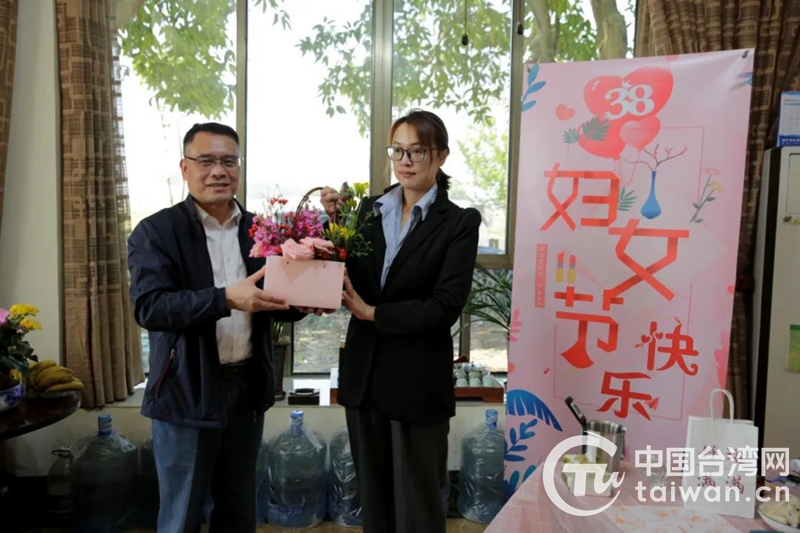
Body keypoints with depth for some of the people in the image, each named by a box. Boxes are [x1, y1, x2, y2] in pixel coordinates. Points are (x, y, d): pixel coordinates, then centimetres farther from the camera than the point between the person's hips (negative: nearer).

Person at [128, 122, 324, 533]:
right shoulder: (156, 231, -7)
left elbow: (278, 303, 8)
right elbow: (149, 307, -19)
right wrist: (227, 298, -30)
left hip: (249, 388, 4)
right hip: (187, 394, -4)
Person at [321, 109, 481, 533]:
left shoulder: (459, 223, -8)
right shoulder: (370, 208, 5)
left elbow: (445, 307, -16)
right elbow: (349, 280, 2)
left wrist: (373, 313, -16)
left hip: (418, 382, -4)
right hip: (364, 375, 5)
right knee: (372, 495, 20)